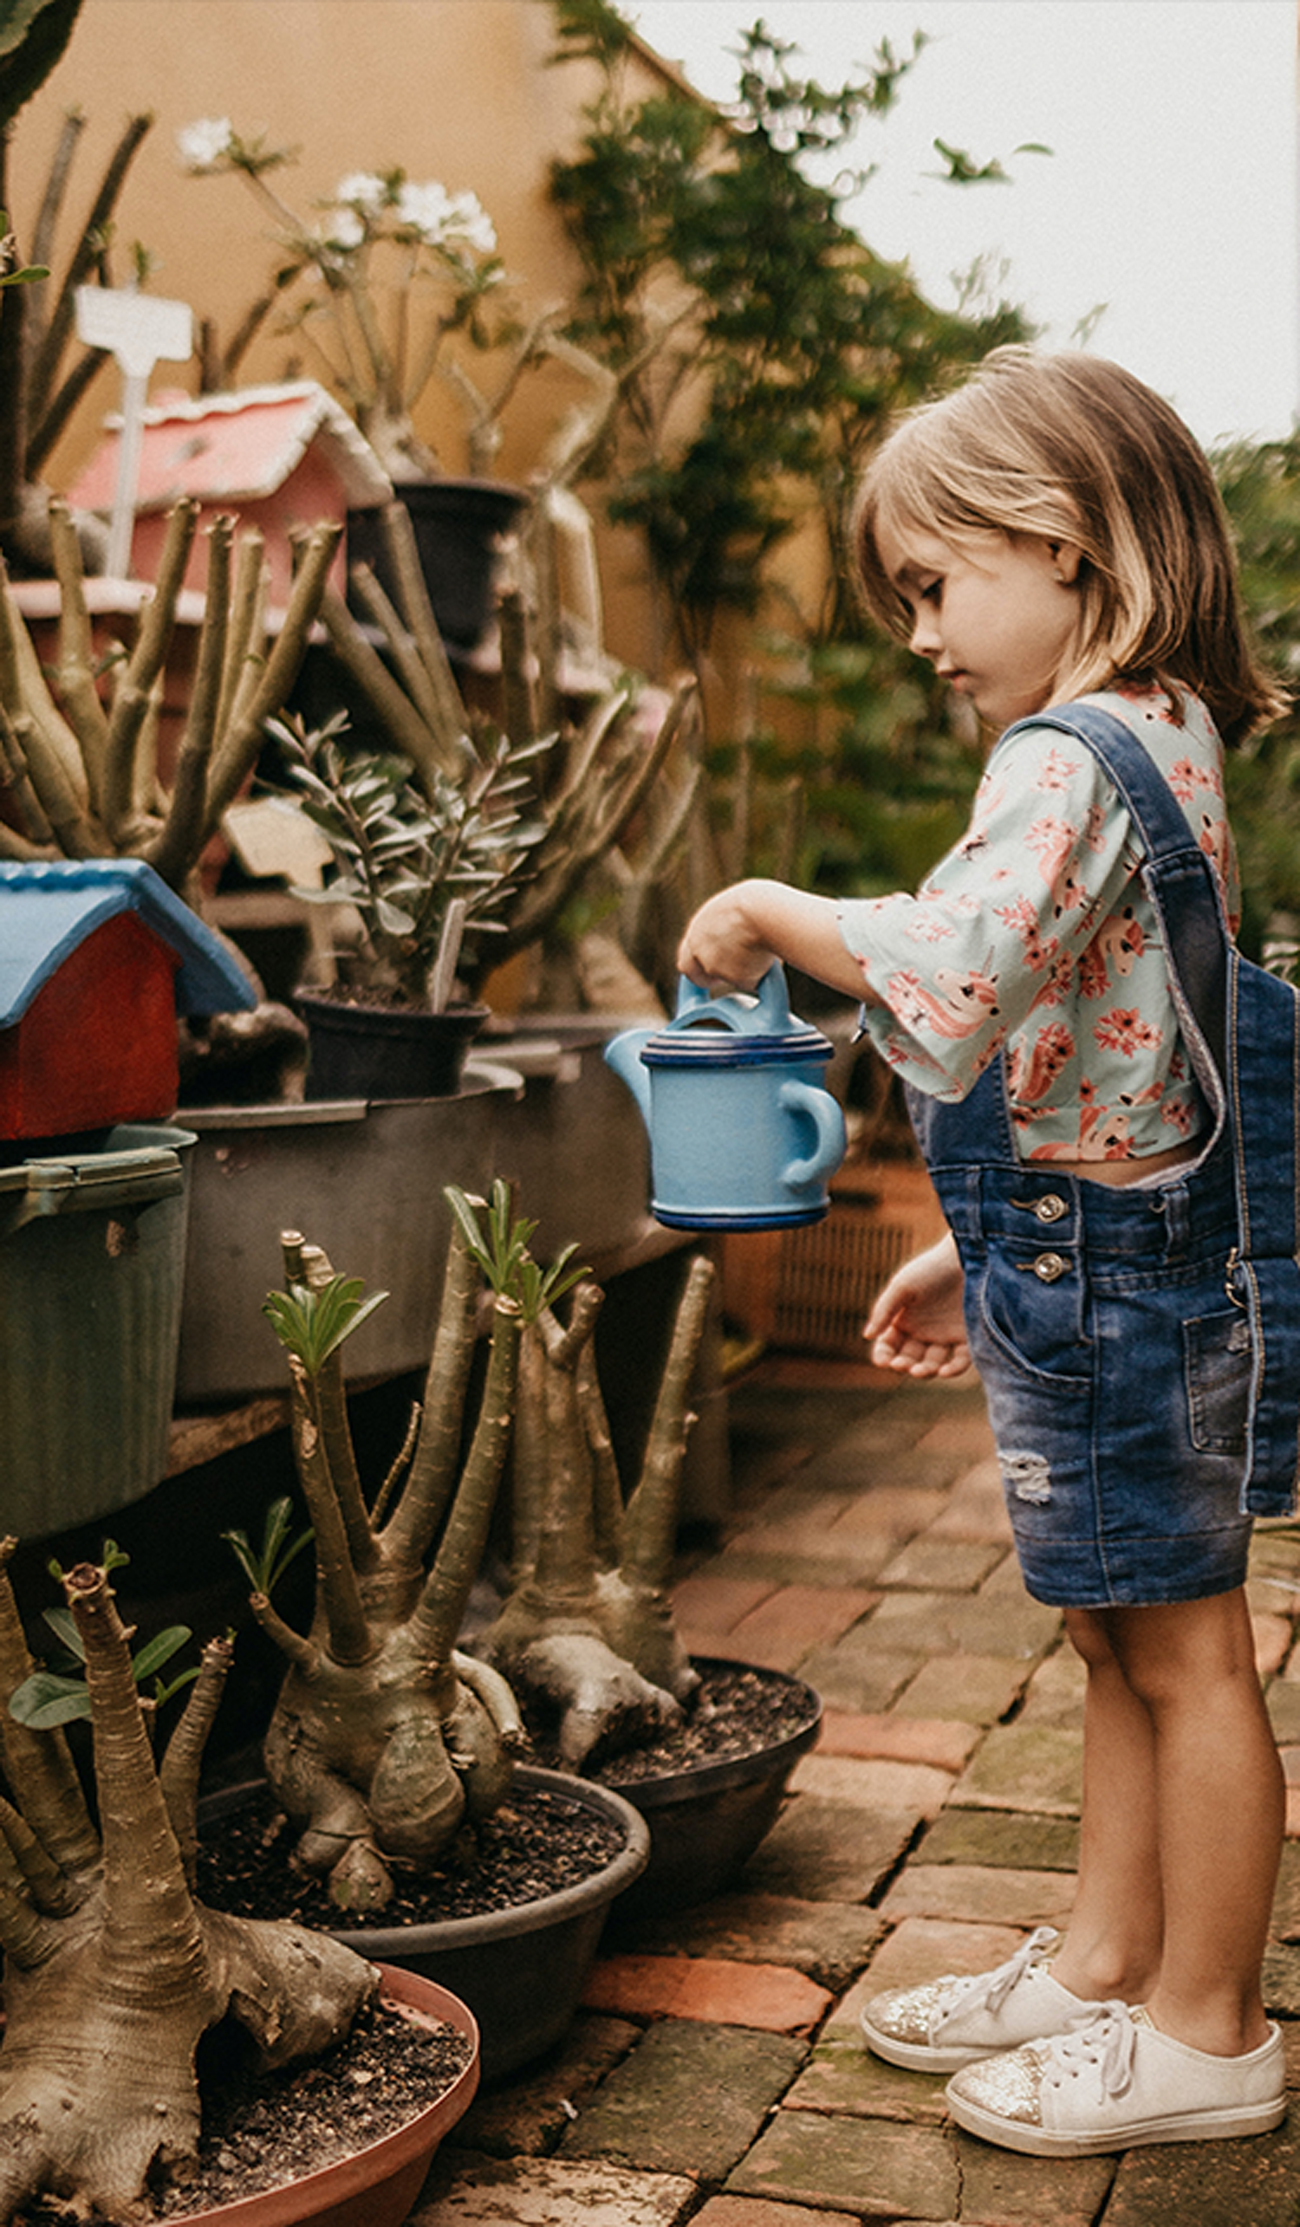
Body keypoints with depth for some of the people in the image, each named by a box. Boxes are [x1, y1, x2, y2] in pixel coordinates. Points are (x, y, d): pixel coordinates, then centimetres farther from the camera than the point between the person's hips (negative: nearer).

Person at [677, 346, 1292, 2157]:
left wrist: (770, 912, -19)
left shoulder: (1075, 755, -19)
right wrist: (985, 1250, 21)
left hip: (1099, 1265, -10)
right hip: (1107, 1252, 10)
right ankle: (1106, 1962, 34)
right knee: (1124, 1640, 19)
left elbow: (948, 973, -37)